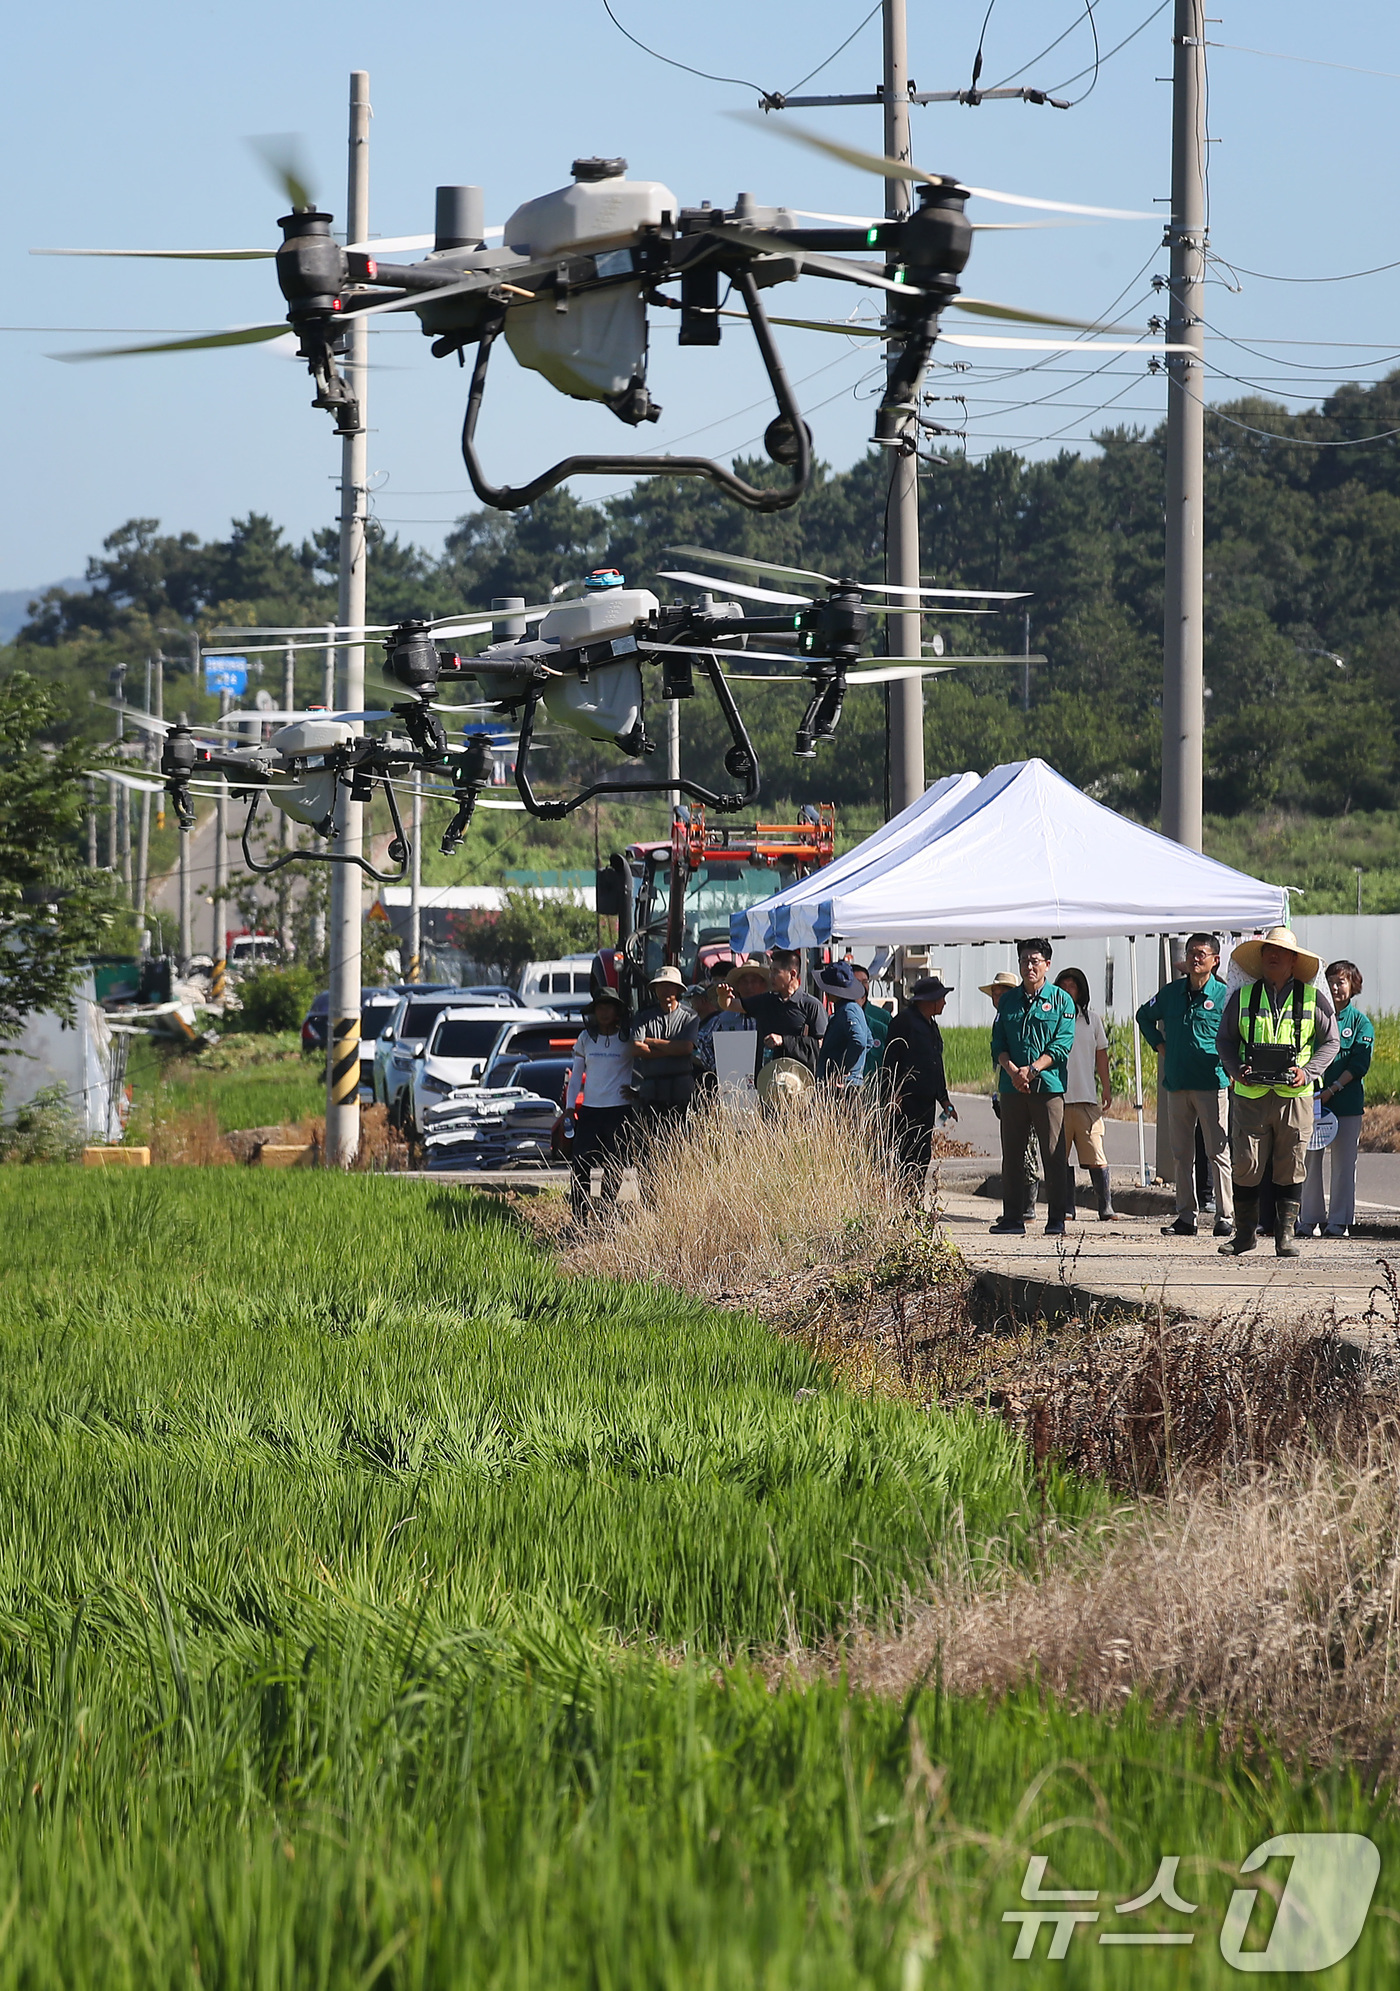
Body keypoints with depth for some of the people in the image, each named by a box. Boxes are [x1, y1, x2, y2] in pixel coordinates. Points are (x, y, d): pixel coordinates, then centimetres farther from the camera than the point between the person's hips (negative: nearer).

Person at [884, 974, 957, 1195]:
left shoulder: (931, 1025, 21)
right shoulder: (905, 1020, -7)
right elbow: (890, 1059, -12)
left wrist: (944, 1099, 25)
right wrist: (892, 1094, -19)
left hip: (927, 1100, 9)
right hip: (907, 1101, -9)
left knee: (923, 1154, 7)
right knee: (906, 1152, -11)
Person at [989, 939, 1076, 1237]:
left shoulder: (1062, 1001, 4)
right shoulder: (1008, 1000, 13)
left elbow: (1062, 1045, -4)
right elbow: (998, 1043, 8)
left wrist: (1032, 1070, -15)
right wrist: (1012, 1070, -10)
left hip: (1049, 1086, -3)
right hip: (1012, 1087, 3)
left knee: (1053, 1154, -3)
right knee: (1012, 1154, 4)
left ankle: (1056, 1220, 0)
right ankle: (1012, 1219, 8)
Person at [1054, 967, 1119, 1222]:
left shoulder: (1092, 1018, 11)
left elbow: (1101, 1055, 16)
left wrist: (1106, 1089, 10)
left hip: (1086, 1098, 0)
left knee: (1095, 1157, -6)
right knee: (1061, 1158, 1)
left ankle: (1106, 1208, -3)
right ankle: (1066, 1208, 7)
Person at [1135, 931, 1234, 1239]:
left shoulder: (1224, 995, -2)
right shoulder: (1171, 992, 11)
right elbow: (1145, 1016, 29)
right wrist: (1159, 1045, 19)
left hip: (1212, 1083, -5)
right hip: (1177, 1084, 5)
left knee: (1217, 1153, -5)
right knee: (1181, 1154, 7)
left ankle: (1225, 1217, -4)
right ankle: (1186, 1216, 12)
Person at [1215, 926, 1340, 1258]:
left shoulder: (1313, 999, 6)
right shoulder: (1243, 997, 8)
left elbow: (1330, 1041, 9)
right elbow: (1224, 1039, 14)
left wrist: (1308, 1073, -7)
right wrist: (1236, 1069, -5)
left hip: (1294, 1095, -1)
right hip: (1251, 1094, 1)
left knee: (1291, 1166, 0)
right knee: (1246, 1165, -1)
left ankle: (1285, 1233, 8)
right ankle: (1245, 1233, 10)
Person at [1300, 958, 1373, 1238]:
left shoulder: (1360, 1022, 4)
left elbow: (1360, 1064, -4)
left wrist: (1333, 1089, -14)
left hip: (1346, 1100, -2)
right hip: (1311, 1099, 2)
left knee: (1343, 1163, 1)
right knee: (1309, 1160, 1)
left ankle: (1339, 1220, 7)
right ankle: (1309, 1218, 8)